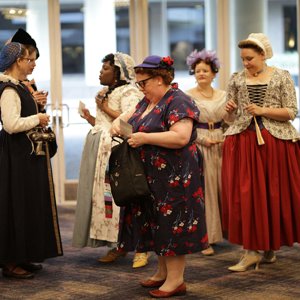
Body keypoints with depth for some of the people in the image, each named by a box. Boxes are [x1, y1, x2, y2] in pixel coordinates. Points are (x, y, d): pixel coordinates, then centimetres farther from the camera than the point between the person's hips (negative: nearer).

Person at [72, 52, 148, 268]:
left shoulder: (128, 92, -6)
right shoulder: (106, 93, 21)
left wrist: (106, 108, -12)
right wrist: (92, 119, 7)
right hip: (102, 150, 9)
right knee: (105, 195, 5)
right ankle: (118, 245, 10)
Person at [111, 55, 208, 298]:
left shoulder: (178, 102, -15)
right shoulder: (148, 102, 14)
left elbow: (181, 137, -26)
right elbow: (130, 115, 25)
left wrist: (144, 138, -24)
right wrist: (119, 122, 1)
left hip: (174, 177, -9)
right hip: (151, 176, 9)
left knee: (172, 223, -5)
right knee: (156, 223, 13)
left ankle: (176, 280, 0)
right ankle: (163, 273, 24)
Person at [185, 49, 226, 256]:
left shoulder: (223, 95, 10)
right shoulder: (187, 97, -1)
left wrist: (226, 139, -4)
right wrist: (203, 140, -12)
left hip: (221, 146, 3)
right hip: (198, 147, -3)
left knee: (224, 188, 1)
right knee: (203, 190, -3)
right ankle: (205, 239, 2)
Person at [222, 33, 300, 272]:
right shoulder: (237, 79, 10)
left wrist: (263, 110, -13)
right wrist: (230, 110, -7)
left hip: (275, 142, -2)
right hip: (244, 142, 2)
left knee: (274, 195, 2)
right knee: (245, 195, -5)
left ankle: (270, 247, 15)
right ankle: (251, 250, 0)